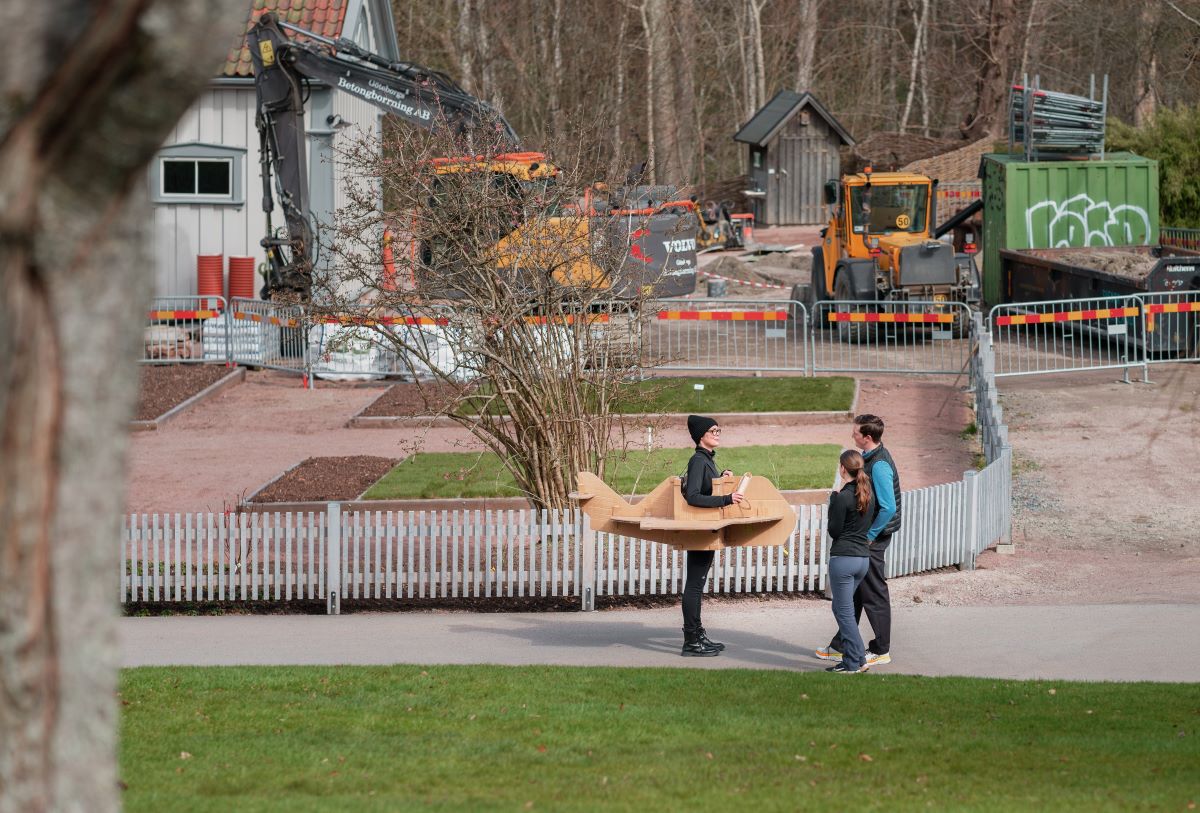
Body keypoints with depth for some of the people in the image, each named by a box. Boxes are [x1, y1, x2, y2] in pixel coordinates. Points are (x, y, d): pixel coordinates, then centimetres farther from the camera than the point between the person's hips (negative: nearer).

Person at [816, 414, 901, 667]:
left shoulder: (879, 465, -22)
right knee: (853, 591, 15)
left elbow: (888, 508, -27)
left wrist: (870, 535, -19)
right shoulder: (870, 457, 9)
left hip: (873, 539, -10)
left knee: (874, 593, 0)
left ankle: (881, 651, 10)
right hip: (863, 535, 10)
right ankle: (841, 647, 23)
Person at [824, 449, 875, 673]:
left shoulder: (843, 497, -14)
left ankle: (854, 662, -1)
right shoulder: (868, 495, 9)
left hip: (843, 557, -8)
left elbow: (834, 531, -9)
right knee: (841, 607, 18)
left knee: (844, 610, -1)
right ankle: (853, 659, 18)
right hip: (863, 556, 8)